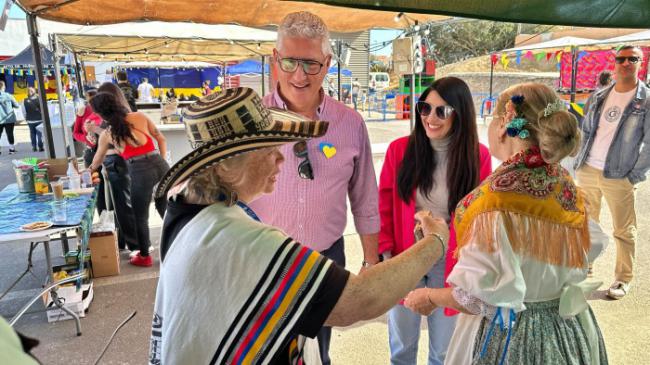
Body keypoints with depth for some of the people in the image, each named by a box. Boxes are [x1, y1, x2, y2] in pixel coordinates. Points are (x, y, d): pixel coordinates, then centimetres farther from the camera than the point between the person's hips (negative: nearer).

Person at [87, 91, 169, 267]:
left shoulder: (106, 134, 8)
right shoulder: (140, 116, 10)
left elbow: (97, 161, 24)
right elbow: (161, 139, 10)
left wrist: (88, 171, 44)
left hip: (139, 172, -3)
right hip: (159, 165, 3)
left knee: (140, 216, 16)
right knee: (167, 211, 16)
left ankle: (144, 256, 29)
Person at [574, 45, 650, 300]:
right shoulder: (598, 97, 8)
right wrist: (580, 160, 7)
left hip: (618, 177, -4)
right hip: (587, 171, 5)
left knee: (624, 230, 5)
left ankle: (623, 279, 19)